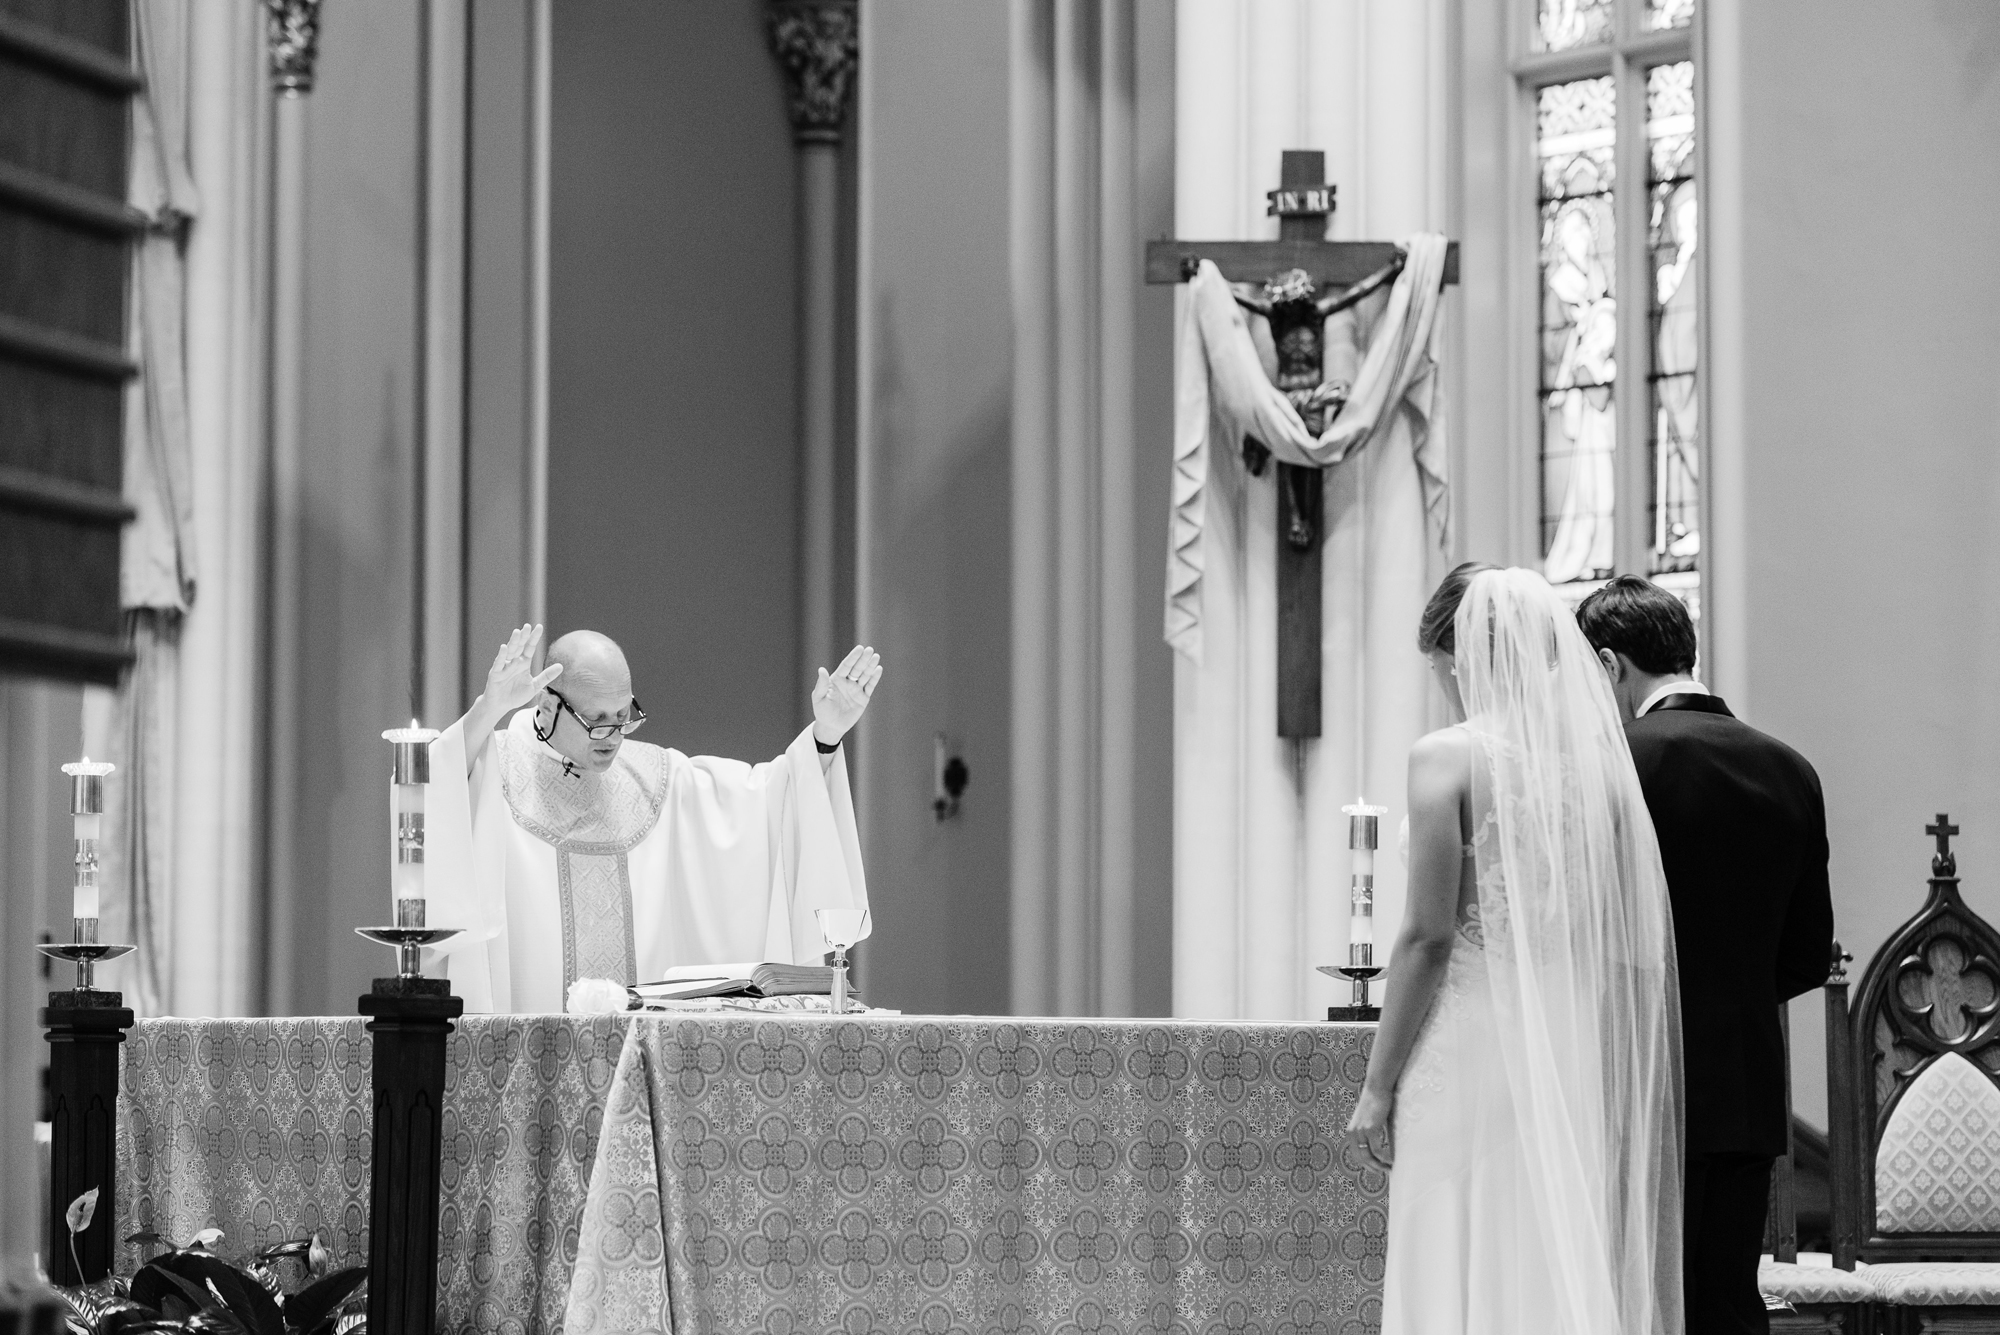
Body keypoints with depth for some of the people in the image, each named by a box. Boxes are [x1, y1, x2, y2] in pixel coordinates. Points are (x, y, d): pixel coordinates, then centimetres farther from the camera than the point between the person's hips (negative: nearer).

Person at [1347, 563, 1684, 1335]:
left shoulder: (1447, 758, -7)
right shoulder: (1600, 759, 7)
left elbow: (1430, 934, -11)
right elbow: (1635, 947, 6)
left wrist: (1376, 1084, -6)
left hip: (1475, 1044, -5)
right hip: (1577, 1058, 5)